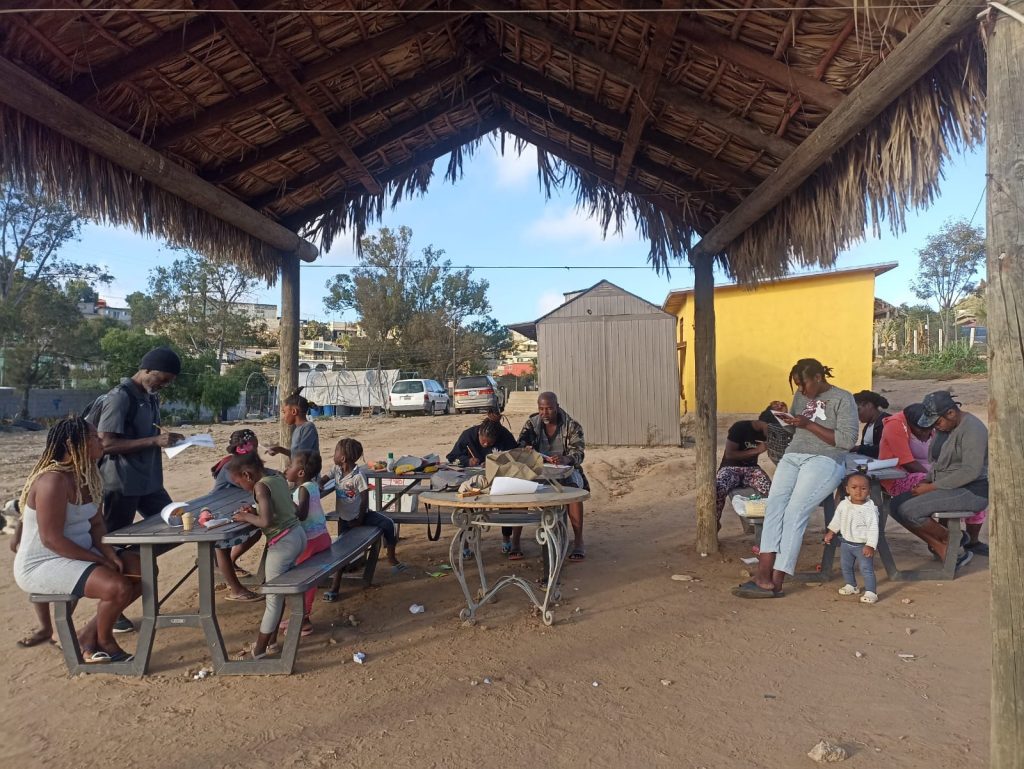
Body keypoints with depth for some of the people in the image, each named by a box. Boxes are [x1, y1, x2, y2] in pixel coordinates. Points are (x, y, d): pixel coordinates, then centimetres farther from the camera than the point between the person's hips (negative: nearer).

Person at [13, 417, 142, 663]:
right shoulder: (54, 481, -24)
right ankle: (104, 641, 4)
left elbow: (96, 523, 6)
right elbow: (51, 539, -26)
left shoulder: (84, 476, 5)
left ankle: (89, 633, 14)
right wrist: (100, 560, -20)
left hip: (78, 555, 9)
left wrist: (110, 554, -11)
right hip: (42, 564, -9)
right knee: (119, 587, -27)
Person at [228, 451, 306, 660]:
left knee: (273, 597, 4)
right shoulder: (279, 479, 10)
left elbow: (266, 522, -22)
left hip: (283, 543, -8)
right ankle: (271, 639, 31)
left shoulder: (260, 486, -13)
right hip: (298, 535, 8)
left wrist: (247, 517, -5)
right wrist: (257, 511, 12)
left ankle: (259, 650, 17)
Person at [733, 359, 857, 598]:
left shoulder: (843, 399, 2)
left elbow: (847, 440, -7)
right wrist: (784, 419, 8)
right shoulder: (801, 396, 21)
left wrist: (809, 424, -13)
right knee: (774, 505, -21)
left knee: (795, 511, -24)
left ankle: (776, 580, -25)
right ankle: (764, 573, -31)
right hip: (792, 457, 5)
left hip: (824, 460, -5)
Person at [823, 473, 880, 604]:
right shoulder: (843, 505, -4)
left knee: (866, 568, -7)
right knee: (845, 566, 17)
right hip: (846, 543, 6)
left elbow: (873, 528, -19)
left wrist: (870, 545, -23)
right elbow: (837, 519, 13)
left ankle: (871, 592, 4)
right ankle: (851, 586, 36)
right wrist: (831, 532, 15)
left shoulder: (870, 508, -19)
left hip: (863, 545, -6)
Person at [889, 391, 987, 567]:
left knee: (909, 510, -25)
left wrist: (932, 487, -22)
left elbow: (971, 471, -25)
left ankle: (952, 539, 0)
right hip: (948, 488, 10)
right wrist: (927, 480, 2)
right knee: (896, 505, -7)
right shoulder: (944, 426, 11)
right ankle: (947, 552, -2)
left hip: (971, 492, -10)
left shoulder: (972, 429, -17)